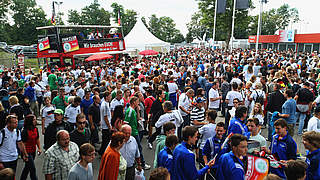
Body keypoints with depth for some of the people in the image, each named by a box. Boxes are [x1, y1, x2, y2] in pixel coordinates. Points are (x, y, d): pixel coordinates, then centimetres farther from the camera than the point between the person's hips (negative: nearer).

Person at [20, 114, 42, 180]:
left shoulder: (35, 129, 1)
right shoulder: (25, 131, -21)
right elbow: (23, 143, -18)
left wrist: (39, 148, 10)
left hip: (33, 151, 7)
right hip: (27, 152, -7)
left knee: (27, 167, 21)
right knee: (32, 169, -4)